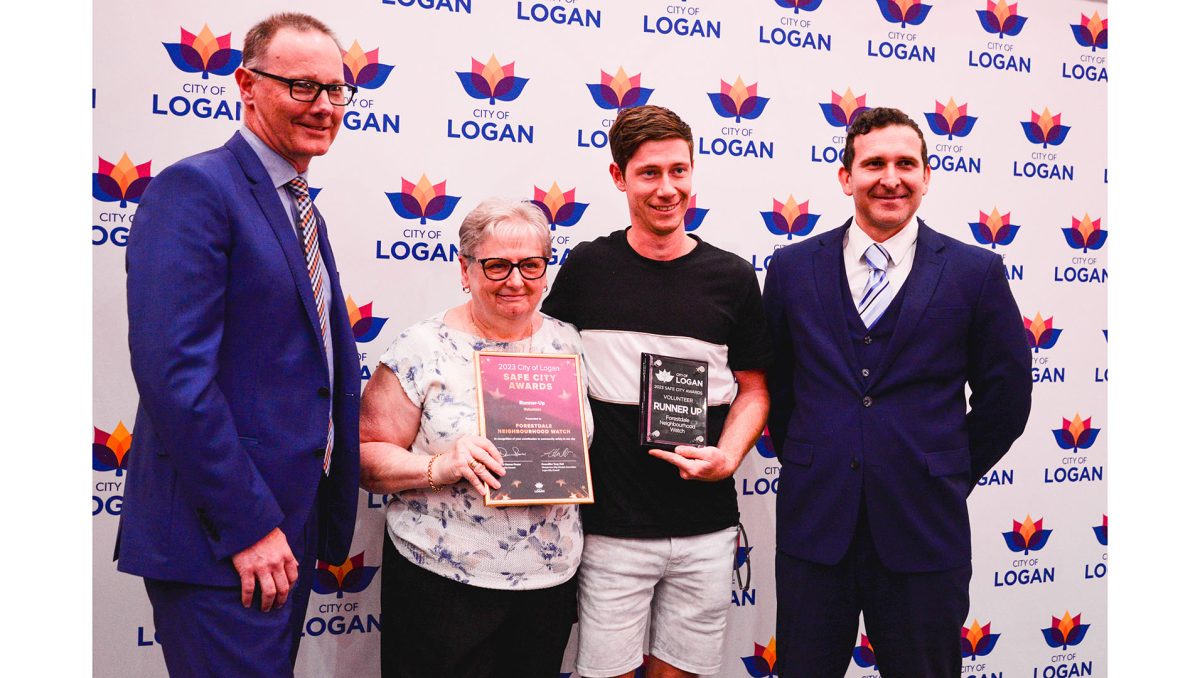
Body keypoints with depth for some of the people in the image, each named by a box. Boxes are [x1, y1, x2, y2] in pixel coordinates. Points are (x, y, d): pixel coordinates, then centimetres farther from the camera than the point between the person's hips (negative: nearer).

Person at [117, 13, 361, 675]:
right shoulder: (195, 188, -13)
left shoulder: (303, 215, 16)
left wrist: (332, 526, 15)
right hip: (220, 543, -9)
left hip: (287, 529, 9)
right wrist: (247, 525, -21)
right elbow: (173, 371, -22)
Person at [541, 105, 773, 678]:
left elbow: (753, 389, 8)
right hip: (611, 526, -1)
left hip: (705, 529, 1)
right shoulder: (587, 266, -1)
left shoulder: (732, 277, 1)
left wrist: (728, 456, -10)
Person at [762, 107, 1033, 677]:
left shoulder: (975, 272, -1)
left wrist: (949, 477, 6)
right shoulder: (792, 267, 4)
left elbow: (1006, 395, 5)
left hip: (922, 529, -1)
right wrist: (803, 463, 9)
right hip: (813, 522, 1)